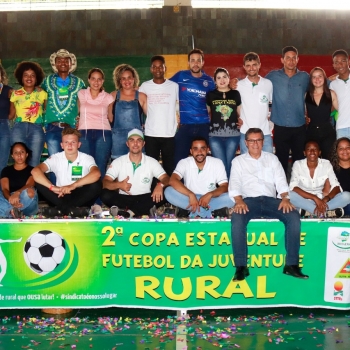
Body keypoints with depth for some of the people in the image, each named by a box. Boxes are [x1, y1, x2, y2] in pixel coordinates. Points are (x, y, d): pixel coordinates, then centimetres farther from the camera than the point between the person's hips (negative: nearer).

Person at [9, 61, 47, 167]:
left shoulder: (42, 94, 11)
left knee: (34, 162, -1)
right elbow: (11, 115, 13)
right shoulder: (15, 94, 12)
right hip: (18, 128, 0)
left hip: (36, 129, 0)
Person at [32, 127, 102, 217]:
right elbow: (35, 171, -20)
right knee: (39, 182, -20)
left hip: (81, 198, -1)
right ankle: (70, 208, -31)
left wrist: (73, 186, -40)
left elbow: (96, 174, -29)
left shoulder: (87, 158, -6)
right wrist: (52, 187, -35)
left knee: (96, 184, -29)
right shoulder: (56, 158, -3)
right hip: (61, 197, 1)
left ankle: (62, 208, -29)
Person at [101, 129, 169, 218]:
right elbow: (105, 183, -8)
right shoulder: (118, 162, 0)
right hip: (123, 199, 0)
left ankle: (129, 212, -32)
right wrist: (119, 185, -31)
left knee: (162, 195, -28)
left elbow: (166, 179, -6)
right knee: (105, 195, -29)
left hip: (144, 199, 1)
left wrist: (160, 185, -32)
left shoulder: (152, 162, 2)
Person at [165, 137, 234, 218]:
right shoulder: (184, 163, -8)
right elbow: (172, 181, -24)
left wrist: (210, 194, -30)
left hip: (209, 200, 0)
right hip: (189, 199, 0)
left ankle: (189, 211, -26)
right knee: (168, 191, -29)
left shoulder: (217, 163, -6)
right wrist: (191, 195, -38)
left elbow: (225, 187, -10)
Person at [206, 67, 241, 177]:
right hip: (215, 135, -1)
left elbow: (240, 114, 15)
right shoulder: (210, 95, 4)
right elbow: (207, 113, 15)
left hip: (233, 135, 1)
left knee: (229, 165, 6)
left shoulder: (235, 94, 6)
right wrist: (209, 125, 4)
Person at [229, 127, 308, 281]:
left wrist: (285, 198, -11)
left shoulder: (272, 158, 20)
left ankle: (291, 264, -23)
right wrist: (239, 201, -18)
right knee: (237, 219, -35)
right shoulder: (238, 161, 15)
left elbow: (280, 180, 9)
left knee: (294, 216, -26)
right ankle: (241, 267, -31)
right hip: (249, 200, -2)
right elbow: (235, 183, 2)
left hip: (270, 200, 2)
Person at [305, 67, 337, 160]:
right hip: (311, 132, 1)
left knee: (327, 159, 0)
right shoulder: (306, 95, 4)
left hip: (328, 132, -1)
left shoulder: (331, 94, 2)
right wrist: (305, 118, -3)